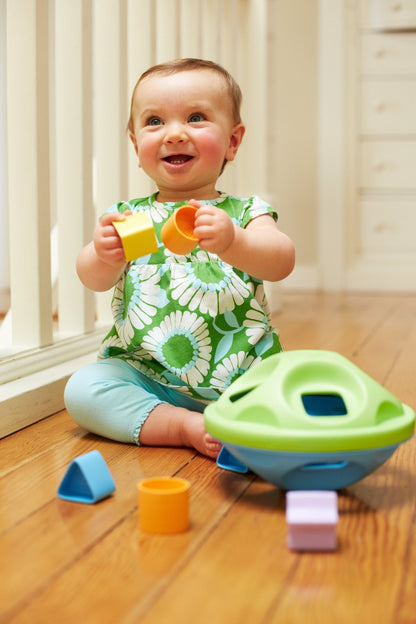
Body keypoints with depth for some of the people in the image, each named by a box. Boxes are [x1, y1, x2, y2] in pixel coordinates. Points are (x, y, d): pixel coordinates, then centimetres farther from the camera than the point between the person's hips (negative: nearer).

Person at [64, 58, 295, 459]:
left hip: (238, 377, -1)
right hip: (145, 377, 2)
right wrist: (104, 256, -33)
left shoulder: (245, 213, 2)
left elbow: (281, 262, -17)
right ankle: (184, 427, -23)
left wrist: (231, 241, -39)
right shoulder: (128, 216, 7)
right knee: (83, 388, -23)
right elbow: (93, 279, -7)